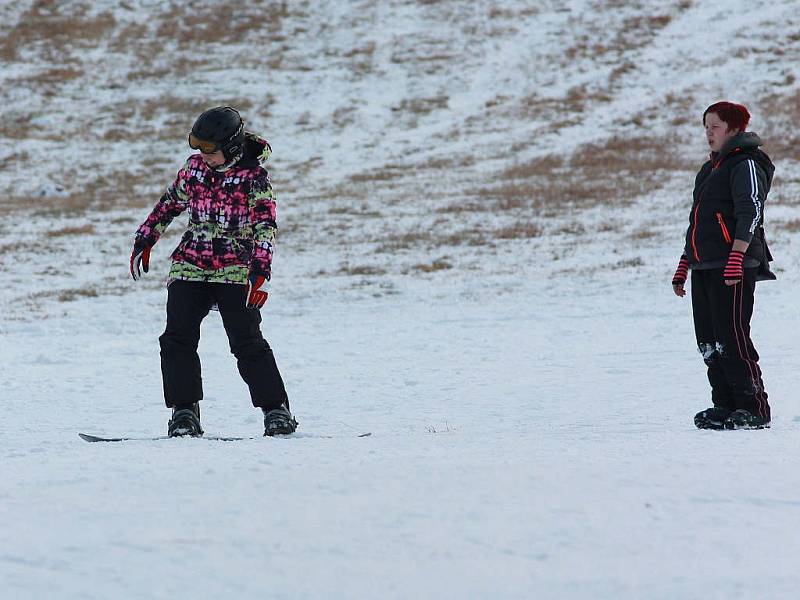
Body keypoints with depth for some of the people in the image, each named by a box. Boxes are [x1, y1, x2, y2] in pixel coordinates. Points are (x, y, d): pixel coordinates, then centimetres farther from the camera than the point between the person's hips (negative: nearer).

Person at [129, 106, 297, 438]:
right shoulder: (195, 167, 7)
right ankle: (185, 411, 1)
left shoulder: (253, 176, -7)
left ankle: (276, 410, -1)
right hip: (190, 264, 5)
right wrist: (145, 238, 23)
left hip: (235, 269, -4)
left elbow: (265, 226, -12)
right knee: (178, 338, -6)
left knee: (247, 342, -10)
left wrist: (261, 270, -22)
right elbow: (170, 202, 22)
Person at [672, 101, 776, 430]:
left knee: (731, 339, -12)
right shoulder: (710, 170, 23)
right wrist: (683, 266, 24)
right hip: (703, 267, 9)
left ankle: (754, 408, -9)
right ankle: (725, 406, 12)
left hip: (732, 268, -9)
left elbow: (750, 212, -16)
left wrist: (736, 257, -25)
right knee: (709, 342, 7)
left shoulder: (747, 164, -5)